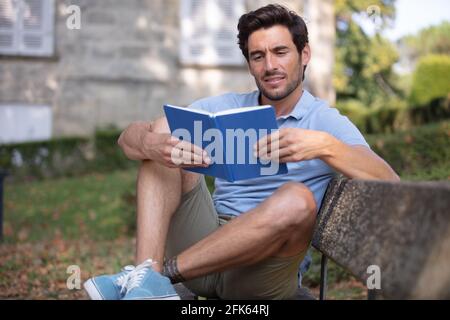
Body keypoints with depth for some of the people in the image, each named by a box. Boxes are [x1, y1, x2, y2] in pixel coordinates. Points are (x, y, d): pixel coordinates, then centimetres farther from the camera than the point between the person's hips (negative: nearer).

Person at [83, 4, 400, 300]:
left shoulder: (327, 122, 1)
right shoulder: (226, 108, 10)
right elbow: (130, 136, 1)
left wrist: (325, 146, -34)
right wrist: (153, 145, -25)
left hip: (261, 266, -3)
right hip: (206, 236, 3)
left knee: (297, 200, -33)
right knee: (165, 131, -9)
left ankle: (163, 272, -25)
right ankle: (148, 272, -29)